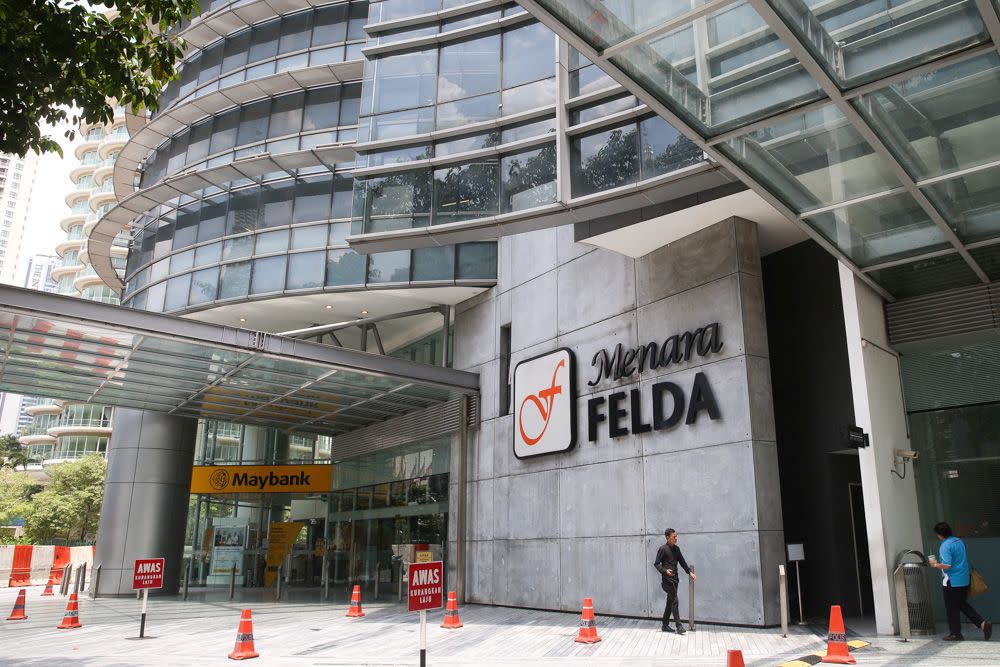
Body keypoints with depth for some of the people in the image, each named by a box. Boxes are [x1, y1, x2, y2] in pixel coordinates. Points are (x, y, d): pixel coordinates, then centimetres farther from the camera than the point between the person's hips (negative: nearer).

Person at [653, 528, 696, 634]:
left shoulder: (676, 549, 11)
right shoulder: (663, 549, -10)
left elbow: (682, 562, 19)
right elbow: (656, 564, -9)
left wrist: (690, 572, 10)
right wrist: (665, 571, -24)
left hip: (675, 579, 7)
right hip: (667, 579, -7)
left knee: (670, 603, 11)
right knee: (674, 602, -9)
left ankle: (665, 626, 18)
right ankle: (679, 626, -6)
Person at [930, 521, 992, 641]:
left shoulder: (945, 546, -19)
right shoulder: (959, 541, 7)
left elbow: (947, 565, -25)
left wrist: (936, 565, -8)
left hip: (952, 582, -8)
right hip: (965, 580, 8)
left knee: (952, 609, 6)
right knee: (963, 605, 21)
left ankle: (956, 634, 15)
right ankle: (983, 624, 9)